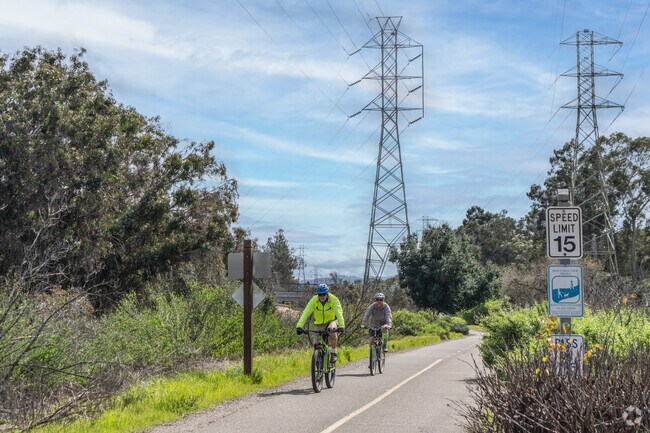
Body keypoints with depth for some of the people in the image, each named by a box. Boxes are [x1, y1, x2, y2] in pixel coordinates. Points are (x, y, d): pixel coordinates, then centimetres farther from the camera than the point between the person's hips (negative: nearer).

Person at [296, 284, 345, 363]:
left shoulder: (334, 300, -22)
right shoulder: (314, 300, -19)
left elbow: (339, 313, -33)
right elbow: (306, 313, -27)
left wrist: (341, 326, -49)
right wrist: (299, 326, -40)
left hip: (331, 321, -2)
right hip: (319, 324, 2)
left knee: (333, 333, -33)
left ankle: (333, 353, -12)